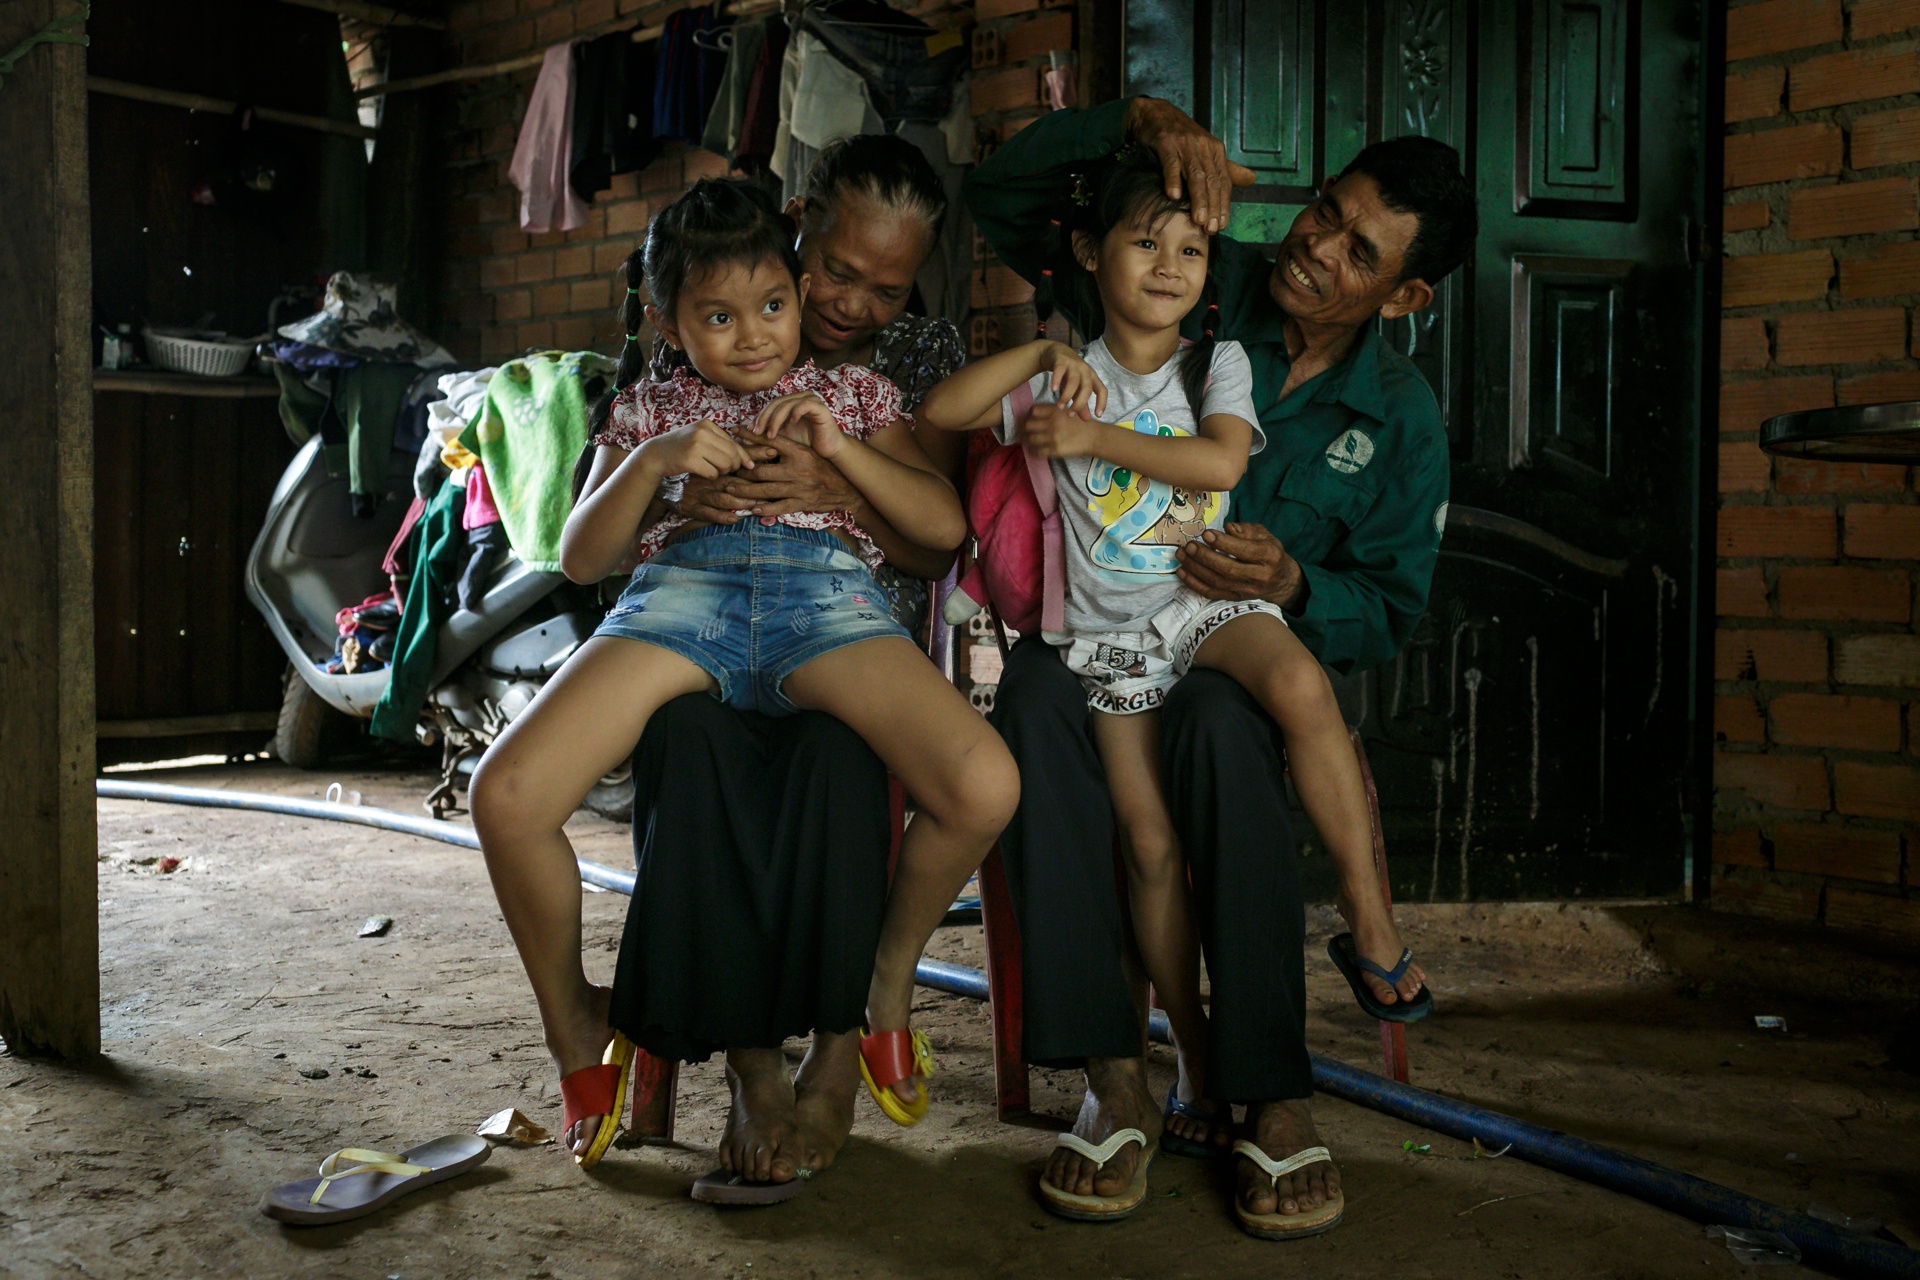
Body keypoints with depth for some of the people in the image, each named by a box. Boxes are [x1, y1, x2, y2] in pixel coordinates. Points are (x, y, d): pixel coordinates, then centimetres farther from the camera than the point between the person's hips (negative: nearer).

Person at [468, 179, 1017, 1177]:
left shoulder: (850, 389, 25)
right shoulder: (651, 406, 25)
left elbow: (944, 525, 14)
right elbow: (580, 559, 15)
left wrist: (837, 447, 1)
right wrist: (652, 462, -2)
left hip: (826, 589, 0)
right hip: (683, 587, 1)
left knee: (985, 786, -29)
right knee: (506, 794, -26)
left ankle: (888, 972, 3)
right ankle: (576, 1025, 3)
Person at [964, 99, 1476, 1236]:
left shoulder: (1402, 422, 2)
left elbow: (1388, 617, 4)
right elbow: (1003, 197, -1)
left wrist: (1295, 589, -19)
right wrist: (1141, 119, -18)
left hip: (1251, 661, 0)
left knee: (1222, 722, -39)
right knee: (1036, 689, -36)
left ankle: (1273, 1095, -30)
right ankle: (1116, 1080, -34)